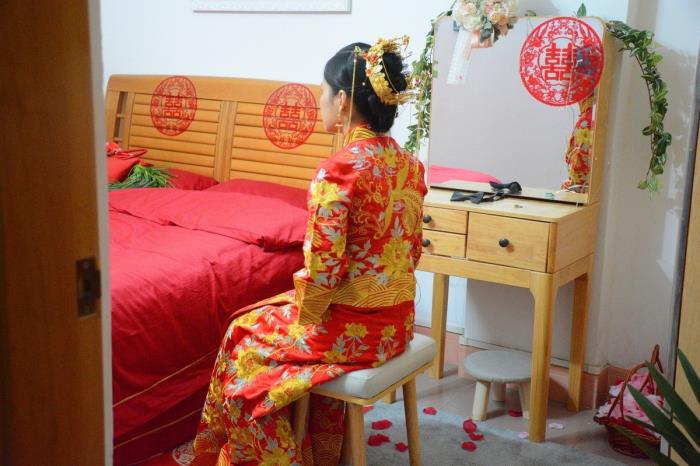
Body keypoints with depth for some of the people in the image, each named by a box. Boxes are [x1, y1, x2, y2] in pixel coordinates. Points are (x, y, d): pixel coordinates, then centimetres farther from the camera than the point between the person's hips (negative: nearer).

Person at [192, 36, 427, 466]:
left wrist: (302, 314, -3)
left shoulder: (338, 171, -23)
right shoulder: (410, 165, 0)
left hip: (353, 329, -7)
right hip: (399, 322, 8)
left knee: (245, 336, 18)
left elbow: (322, 273, -21)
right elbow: (412, 251, 8)